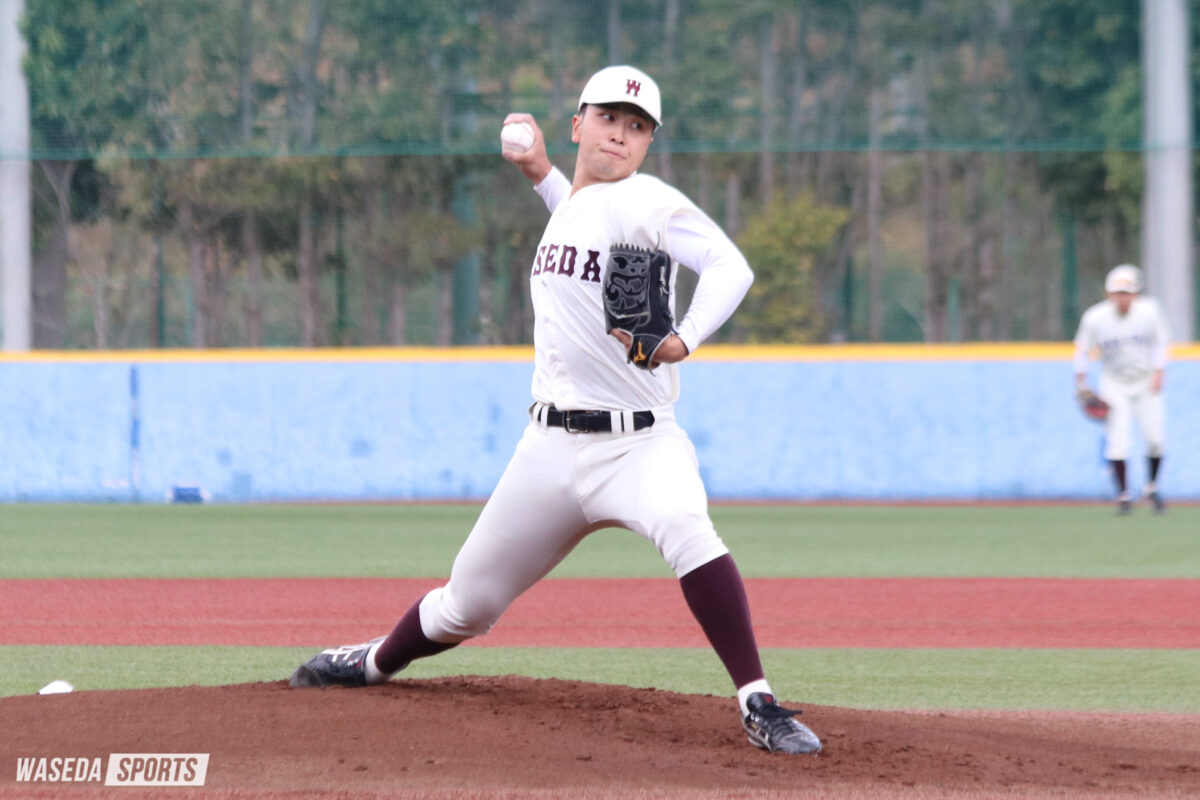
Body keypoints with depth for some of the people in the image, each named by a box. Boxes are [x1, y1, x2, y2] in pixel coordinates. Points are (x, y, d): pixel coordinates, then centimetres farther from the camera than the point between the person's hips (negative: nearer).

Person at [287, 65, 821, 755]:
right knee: (470, 603, 13)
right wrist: (541, 175, 26)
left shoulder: (643, 200, -9)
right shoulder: (569, 206, 13)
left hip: (639, 442, -6)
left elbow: (730, 267, -22)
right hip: (553, 445, 6)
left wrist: (683, 341, -37)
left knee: (684, 527, -37)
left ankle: (759, 705, -36)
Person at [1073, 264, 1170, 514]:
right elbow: (1082, 350, -2)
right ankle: (1123, 495, 0)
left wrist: (1158, 372, -9)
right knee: (1118, 440, -13)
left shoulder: (1149, 311, -13)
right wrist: (1081, 386, -4)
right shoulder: (1095, 318, -16)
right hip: (1114, 386, -1)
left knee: (1155, 439, -2)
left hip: (1146, 384, 1)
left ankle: (1151, 488, 22)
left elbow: (1161, 342, 2)